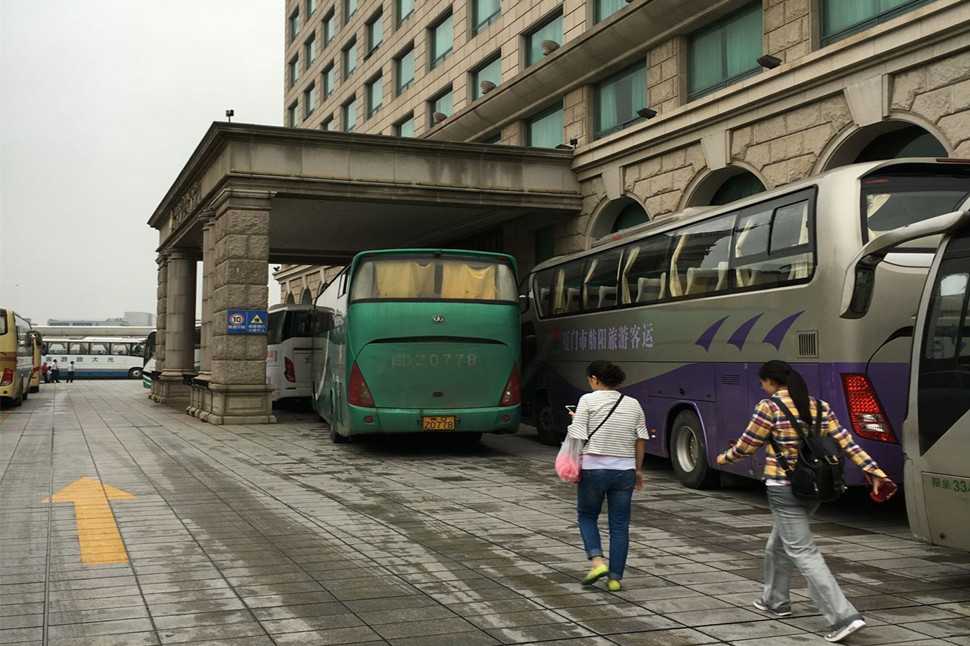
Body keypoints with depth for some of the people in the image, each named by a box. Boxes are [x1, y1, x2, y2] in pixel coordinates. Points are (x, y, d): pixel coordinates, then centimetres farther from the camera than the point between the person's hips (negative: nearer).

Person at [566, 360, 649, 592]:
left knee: (587, 516, 17)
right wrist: (637, 469, 18)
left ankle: (597, 561, -1)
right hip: (624, 471, 3)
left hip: (593, 469, -3)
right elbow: (640, 440, 9)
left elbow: (578, 437, -13)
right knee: (619, 525, 10)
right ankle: (615, 578, 11)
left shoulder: (588, 400, -8)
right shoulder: (633, 404, 6)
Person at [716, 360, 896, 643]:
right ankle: (775, 601, 40)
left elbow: (746, 446, -6)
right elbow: (847, 443, 2)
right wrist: (874, 472, 2)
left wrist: (723, 459, 12)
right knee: (779, 544, 25)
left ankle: (844, 616, -13)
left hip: (784, 491, -8)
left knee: (803, 553, -6)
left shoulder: (769, 407, -12)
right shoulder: (820, 406, 6)